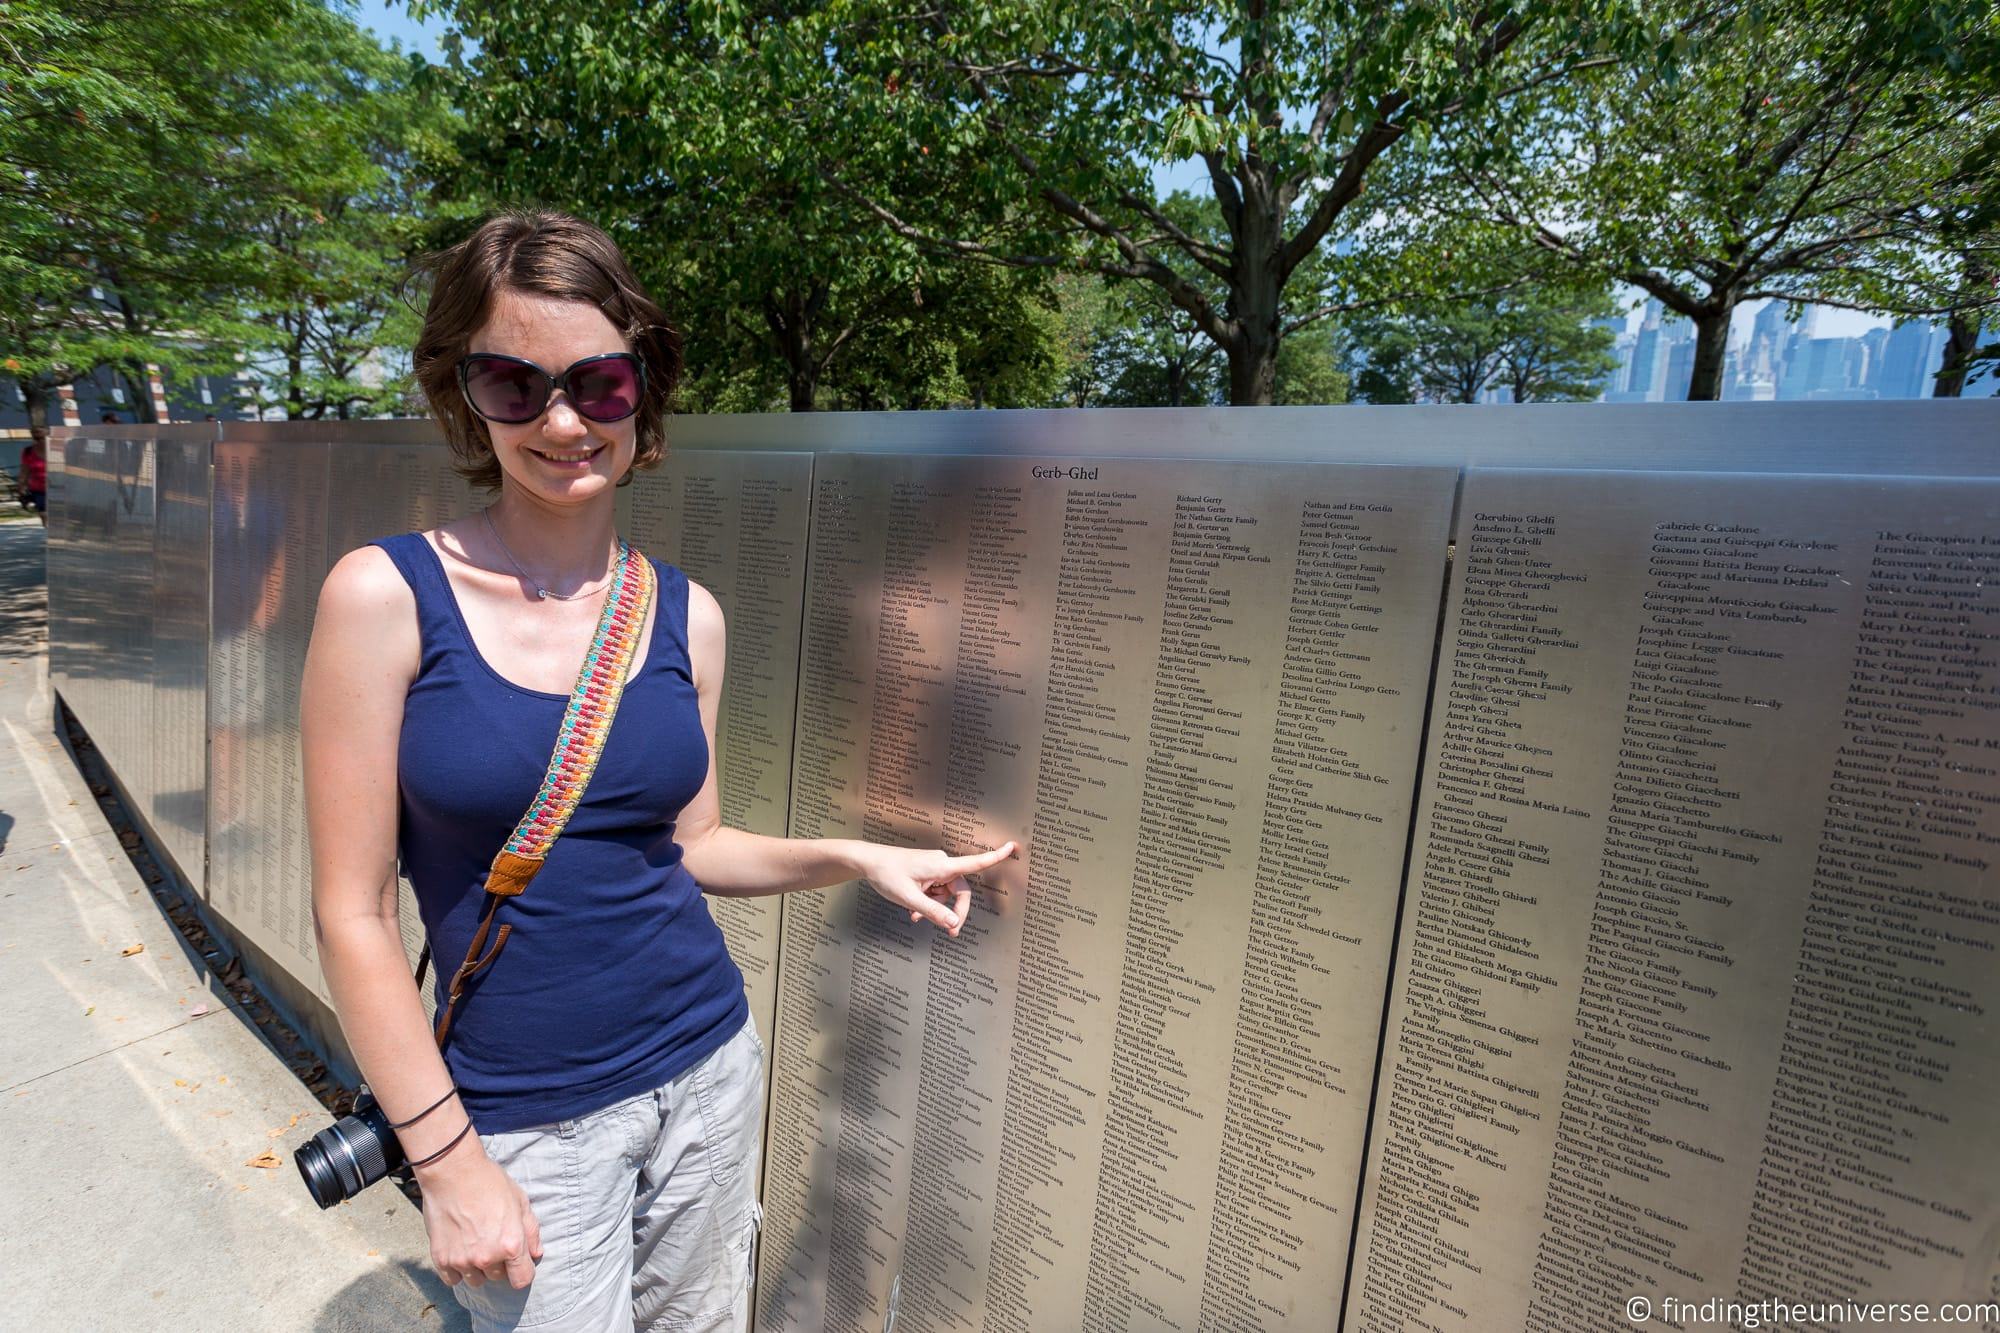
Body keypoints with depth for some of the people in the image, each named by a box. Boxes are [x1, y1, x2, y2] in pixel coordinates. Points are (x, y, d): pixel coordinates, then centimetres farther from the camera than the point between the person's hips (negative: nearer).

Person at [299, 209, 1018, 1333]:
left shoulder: (688, 615, -2)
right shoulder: (389, 596, -13)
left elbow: (687, 846, 6)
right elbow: (354, 912, -11)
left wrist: (852, 856, -7)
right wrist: (448, 1160, -10)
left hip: (708, 1069, 4)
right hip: (525, 1118, -3)